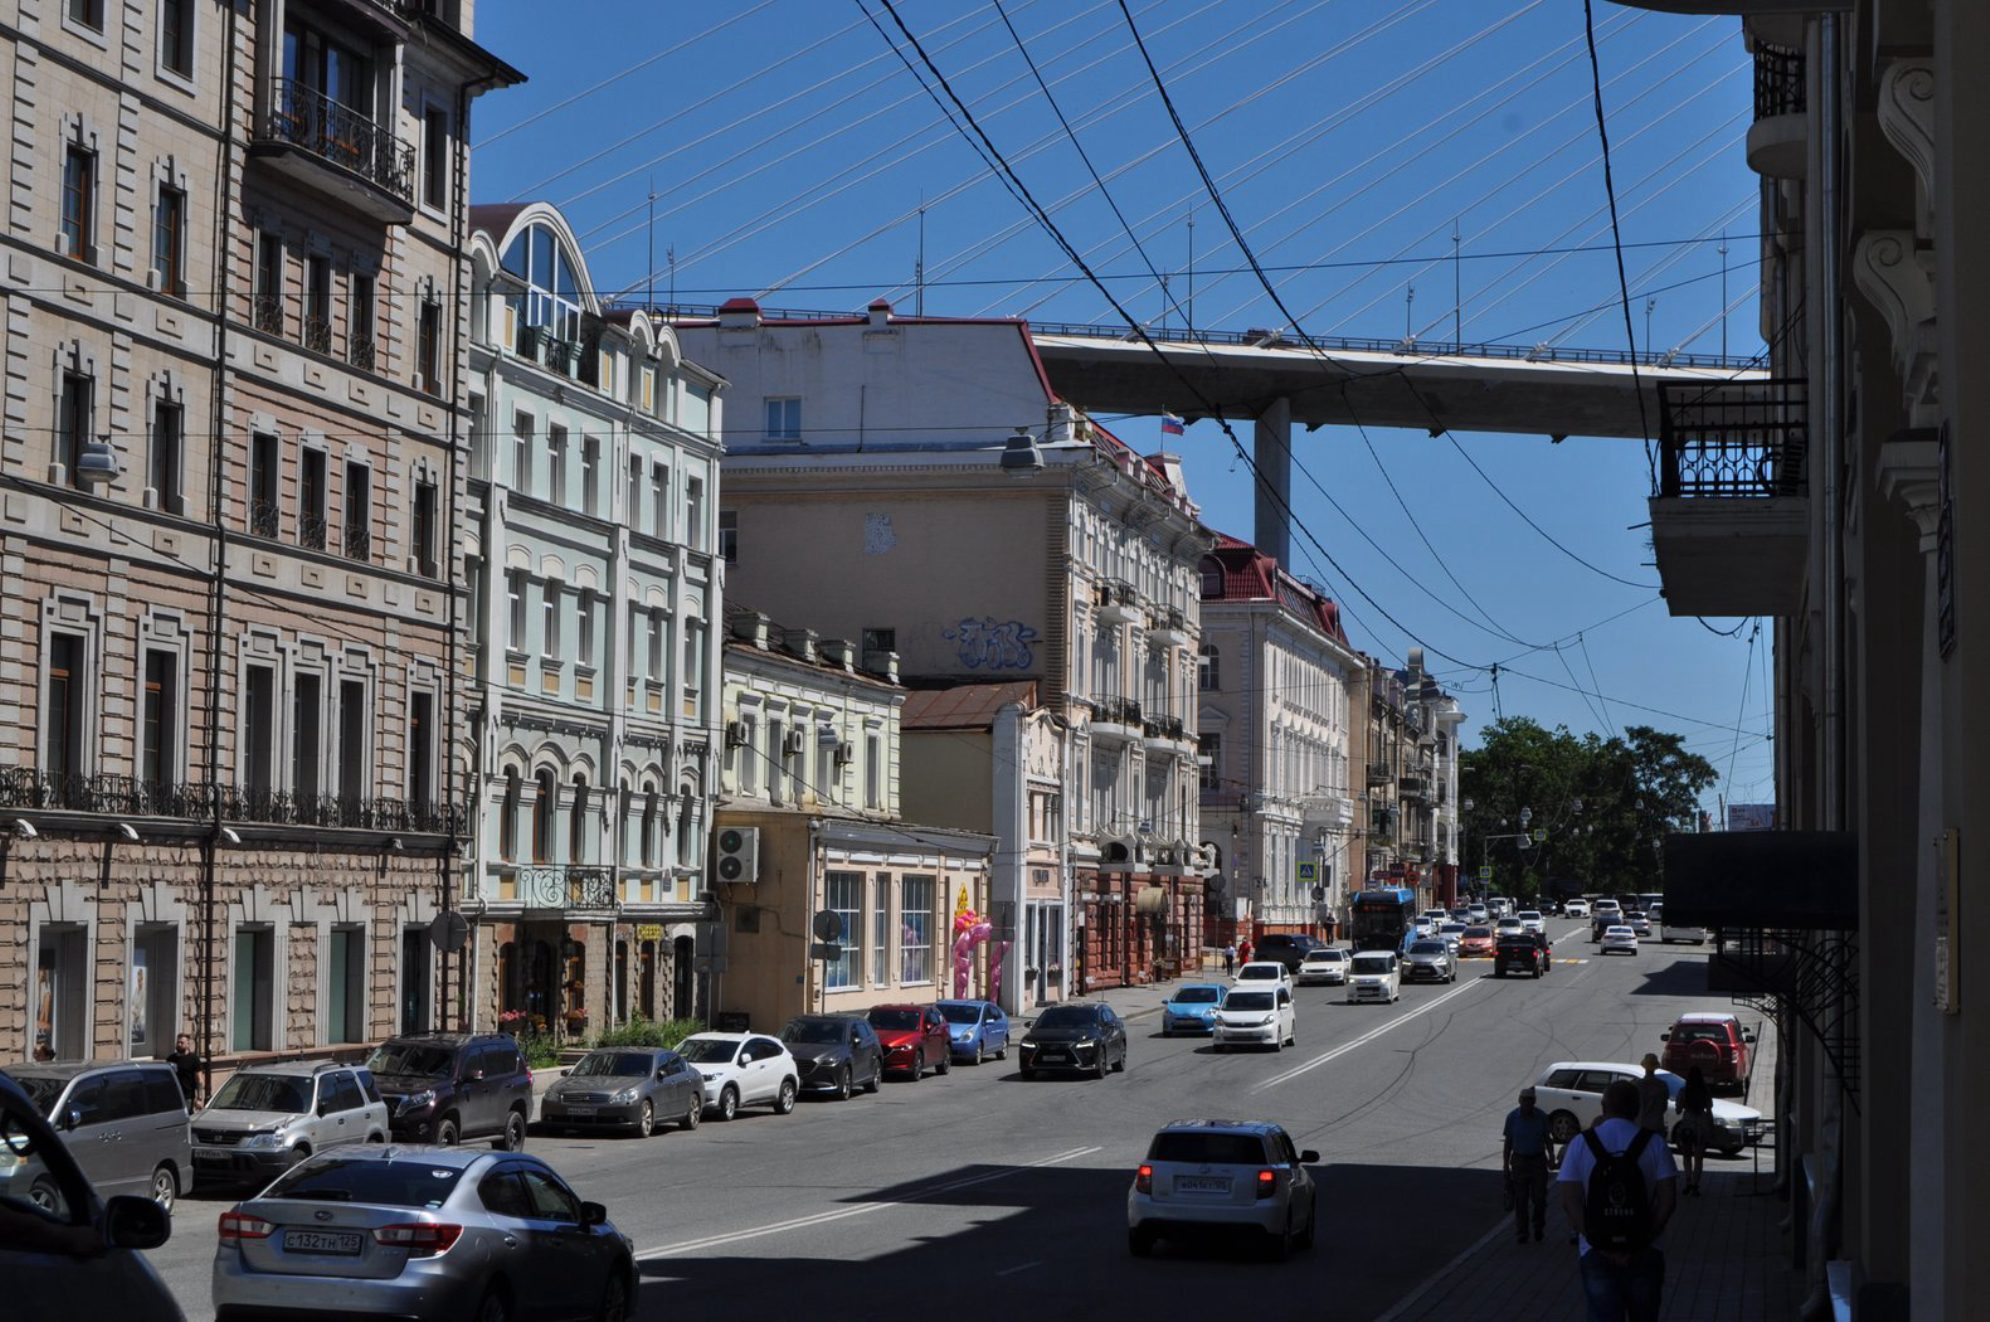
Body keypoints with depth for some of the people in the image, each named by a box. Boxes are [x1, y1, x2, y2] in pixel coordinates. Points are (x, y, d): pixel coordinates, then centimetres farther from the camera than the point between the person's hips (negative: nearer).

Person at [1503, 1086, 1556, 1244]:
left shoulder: (1541, 1116, -6)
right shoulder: (1512, 1117, -6)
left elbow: (1547, 1138, 3)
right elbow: (1508, 1142, 1)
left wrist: (1551, 1154, -15)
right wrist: (1505, 1165, -1)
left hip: (1538, 1160, 0)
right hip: (1519, 1161, 0)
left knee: (1539, 1198, -4)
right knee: (1521, 1199, -1)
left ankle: (1538, 1226, 22)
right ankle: (1522, 1233, 10)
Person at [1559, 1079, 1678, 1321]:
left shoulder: (1580, 1145, -3)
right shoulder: (1654, 1144, -3)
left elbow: (1570, 1202, -9)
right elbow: (1668, 1199, -9)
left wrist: (1601, 1247, -11)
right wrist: (1644, 1241, -8)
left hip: (1596, 1254, 0)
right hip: (1644, 1254, 0)